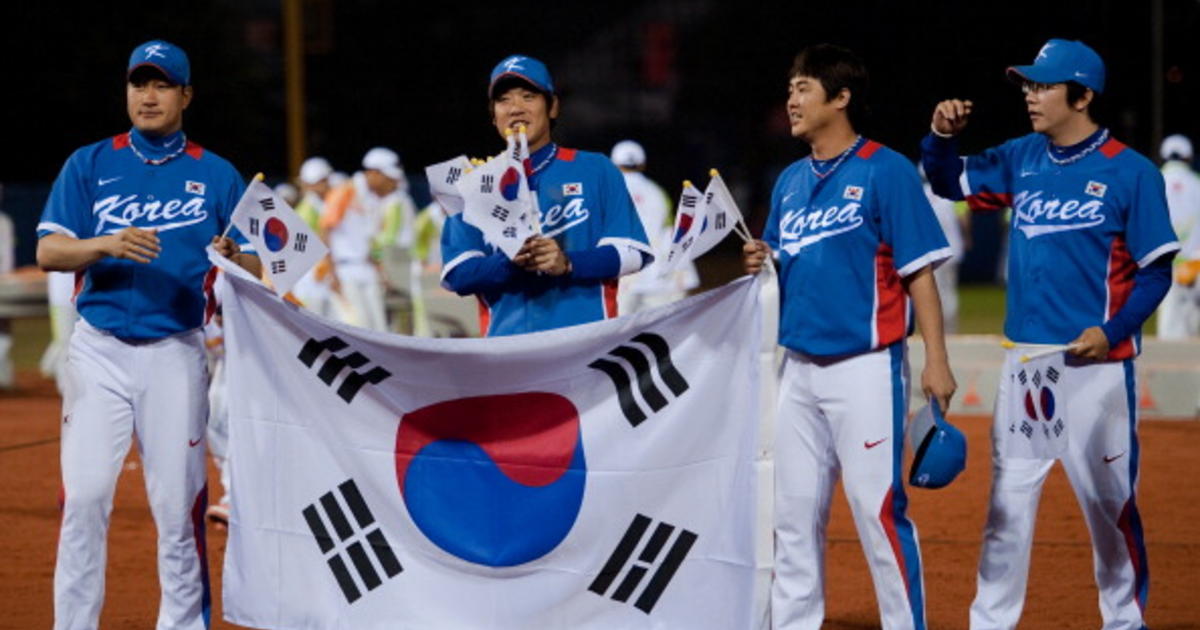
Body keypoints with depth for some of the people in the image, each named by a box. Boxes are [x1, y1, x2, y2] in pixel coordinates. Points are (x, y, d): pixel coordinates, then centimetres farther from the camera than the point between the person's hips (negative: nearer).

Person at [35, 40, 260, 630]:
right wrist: (108, 245, -20)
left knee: (179, 503, -1)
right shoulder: (89, 164, 7)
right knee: (84, 494, -7)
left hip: (175, 352, 0)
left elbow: (255, 270, 4)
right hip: (100, 349, 0)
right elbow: (49, 251, -1)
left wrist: (231, 259, -20)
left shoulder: (217, 176, 6)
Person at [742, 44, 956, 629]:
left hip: (865, 366, -7)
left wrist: (936, 360, -15)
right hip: (799, 365, 7)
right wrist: (758, 263, -1)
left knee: (878, 508, -9)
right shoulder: (790, 180, 14)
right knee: (793, 513, 9)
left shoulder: (885, 171, -6)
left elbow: (919, 269, -9)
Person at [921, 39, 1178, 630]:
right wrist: (942, 135, -2)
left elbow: (1156, 270, -6)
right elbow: (949, 183, 18)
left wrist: (1113, 331, -19)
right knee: (1007, 500, 5)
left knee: (1108, 500, 4)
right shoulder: (1023, 158, 8)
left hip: (1095, 364, -5)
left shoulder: (1130, 173, -7)